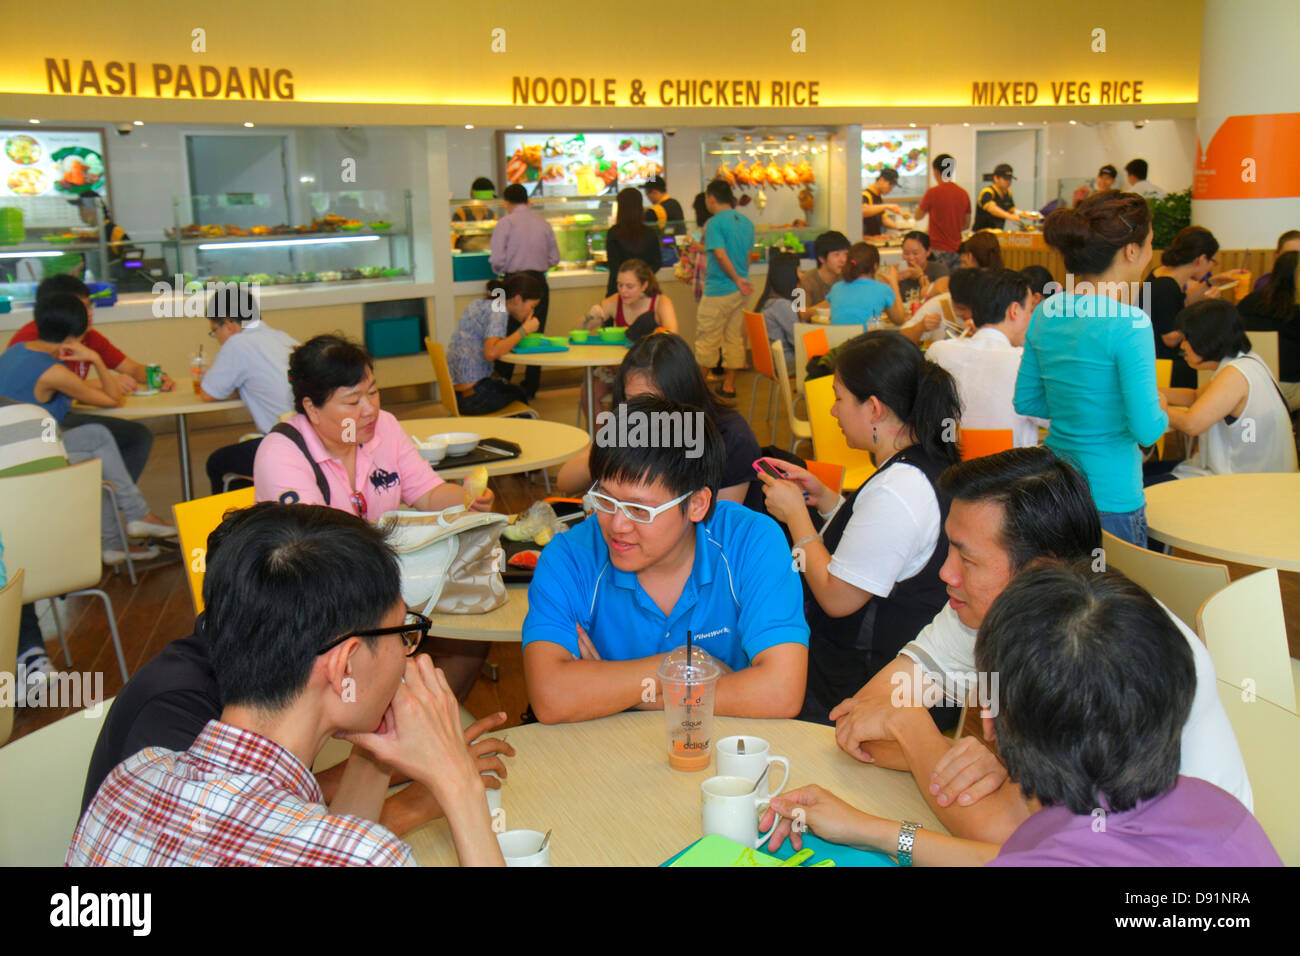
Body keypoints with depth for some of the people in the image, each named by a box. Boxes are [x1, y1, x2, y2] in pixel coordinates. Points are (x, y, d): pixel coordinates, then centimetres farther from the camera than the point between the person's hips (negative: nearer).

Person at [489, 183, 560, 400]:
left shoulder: (506, 223, -6)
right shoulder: (543, 224, 5)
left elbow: (497, 260, -11)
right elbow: (554, 258, 8)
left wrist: (501, 271, 10)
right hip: (539, 282, 3)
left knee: (508, 336, 5)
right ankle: (530, 389, 12)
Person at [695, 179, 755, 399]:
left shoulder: (715, 222, -14)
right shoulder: (746, 222, 10)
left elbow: (720, 255, -22)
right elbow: (748, 256, 15)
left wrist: (737, 279, -14)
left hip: (718, 290, -7)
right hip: (740, 291, 8)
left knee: (706, 340, 2)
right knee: (734, 337, 11)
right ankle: (729, 385, 15)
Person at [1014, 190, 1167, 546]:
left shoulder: (1045, 313, 3)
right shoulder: (1128, 323, -17)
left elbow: (1026, 400, 13)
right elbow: (1146, 429, -19)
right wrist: (1163, 418, 2)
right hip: (1112, 502, -7)